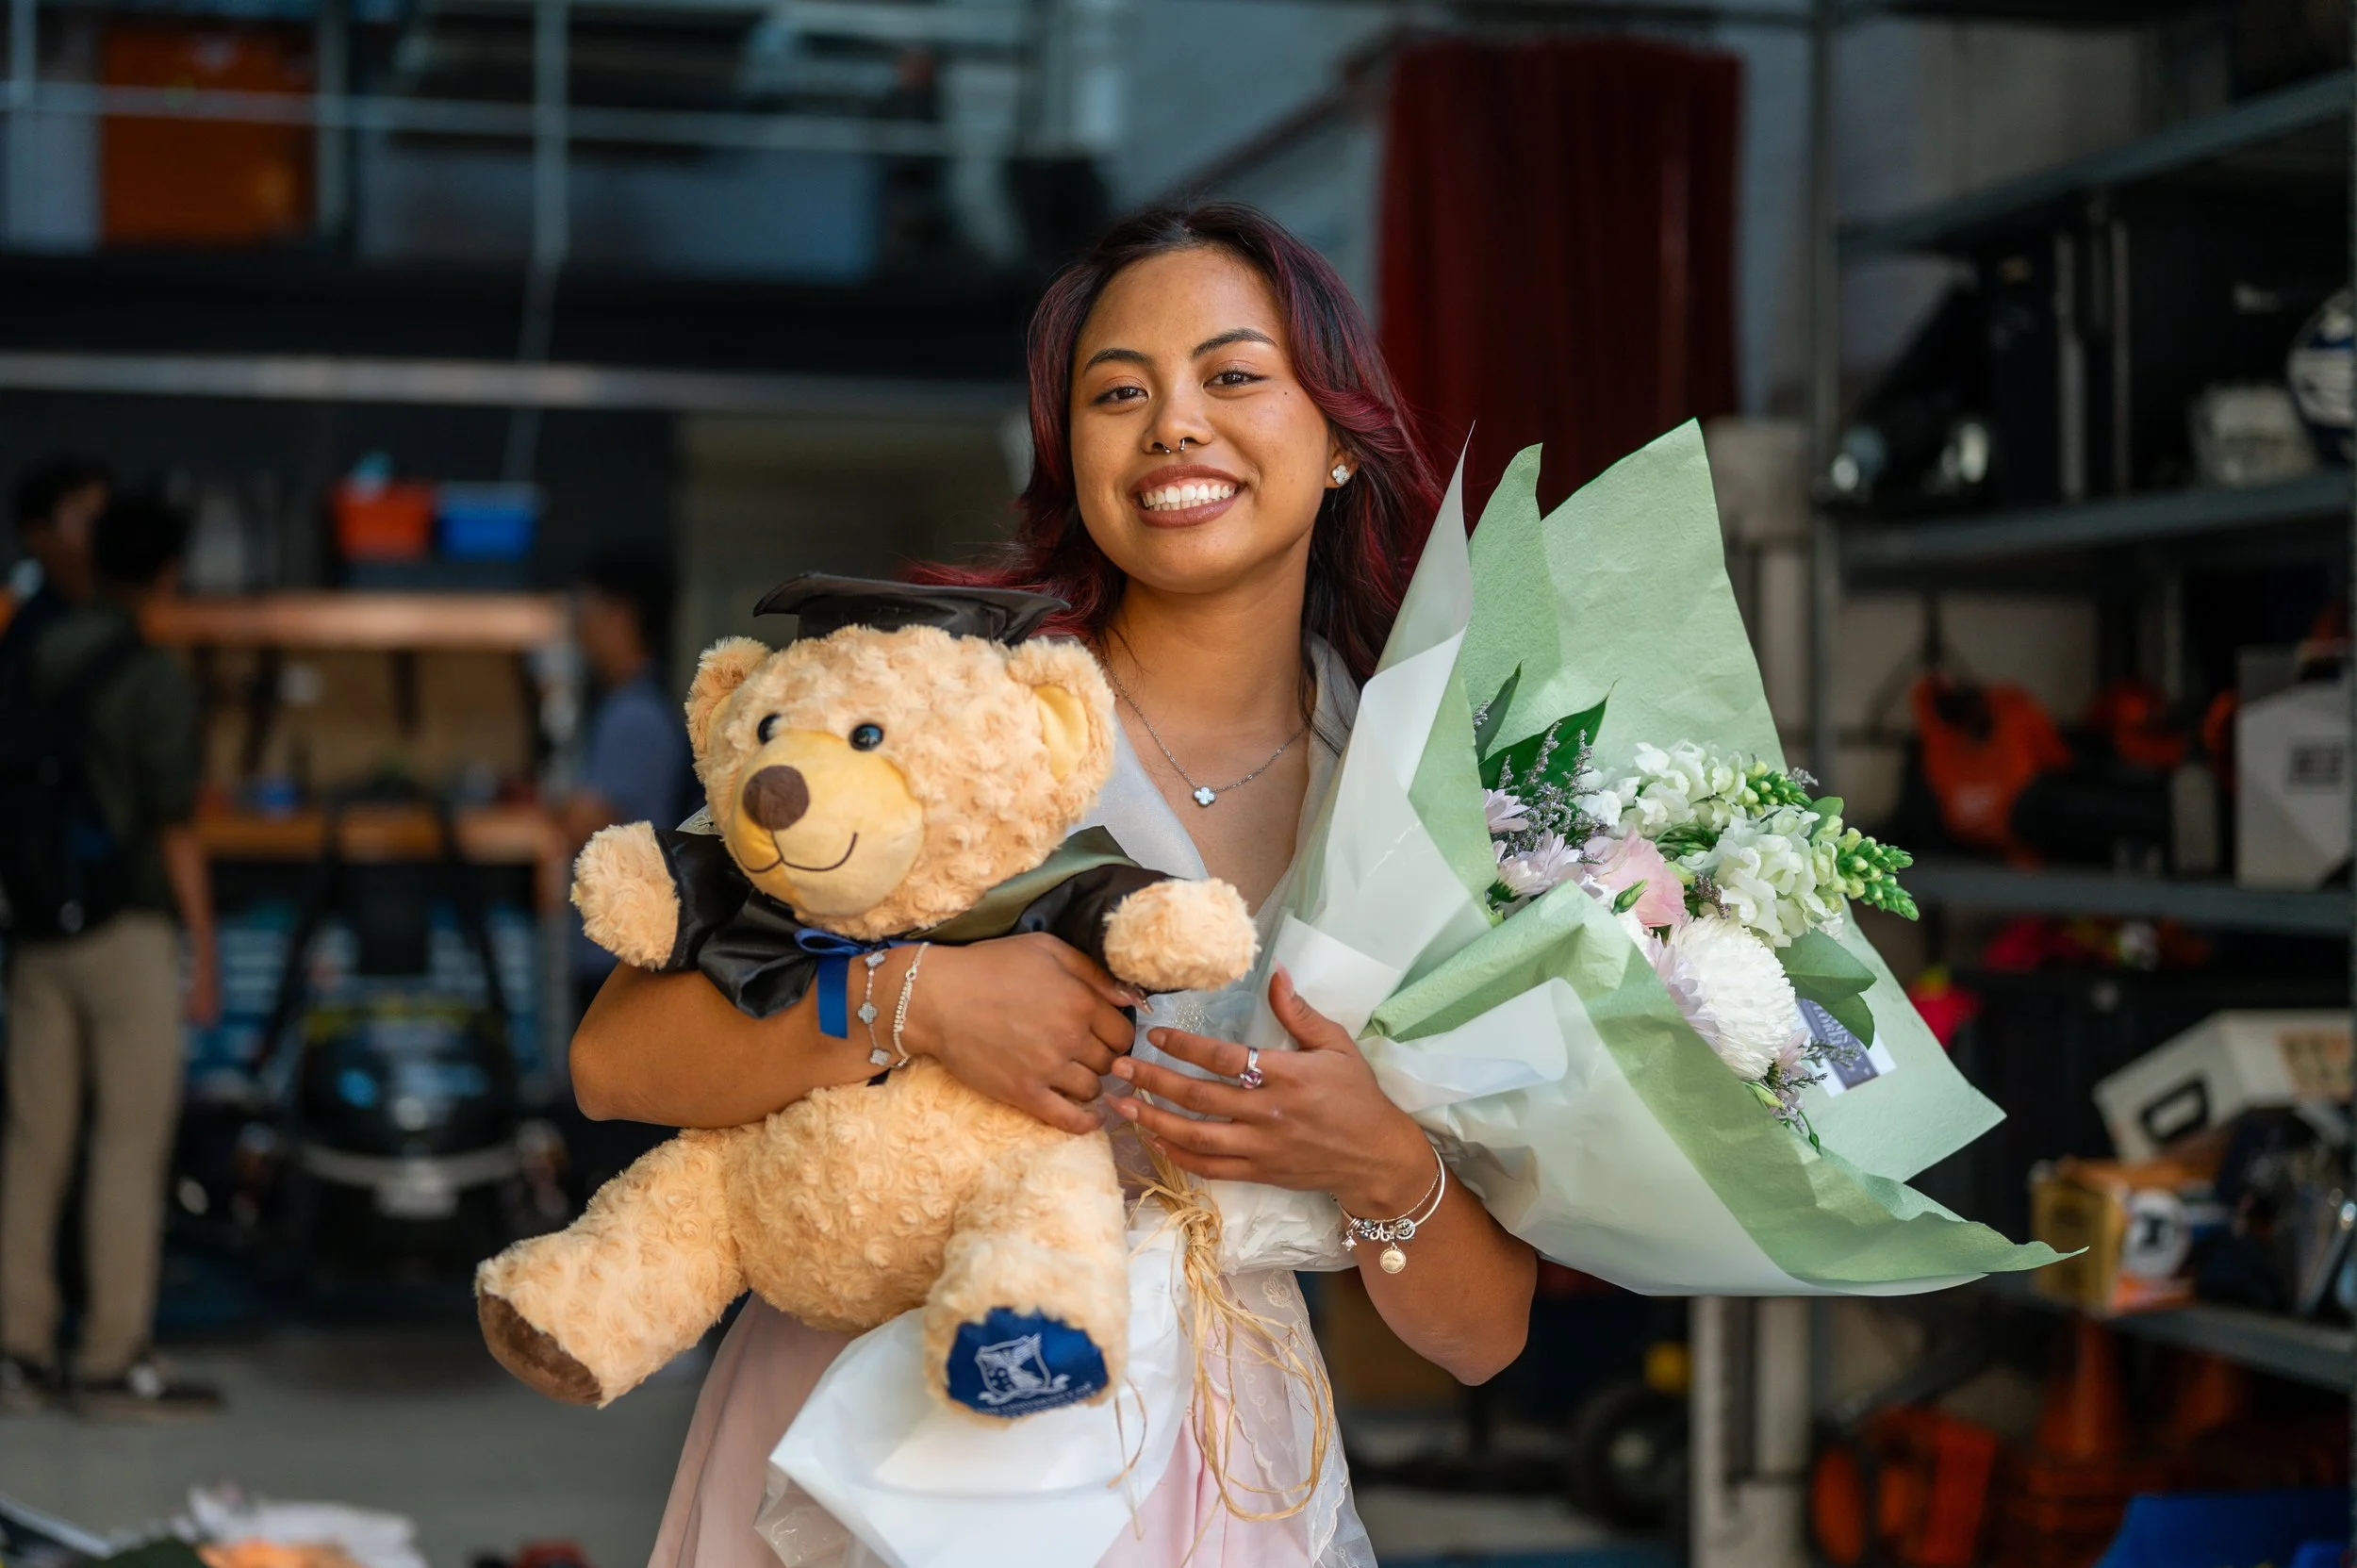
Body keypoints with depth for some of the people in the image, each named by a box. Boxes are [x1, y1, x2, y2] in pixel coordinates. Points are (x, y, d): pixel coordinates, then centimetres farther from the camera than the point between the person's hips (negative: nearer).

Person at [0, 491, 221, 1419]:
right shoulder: (154, 679, -11)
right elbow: (174, 823, -12)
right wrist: (204, 946, -5)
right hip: (128, 927, -6)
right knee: (130, 1142, -2)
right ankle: (113, 1361, -1)